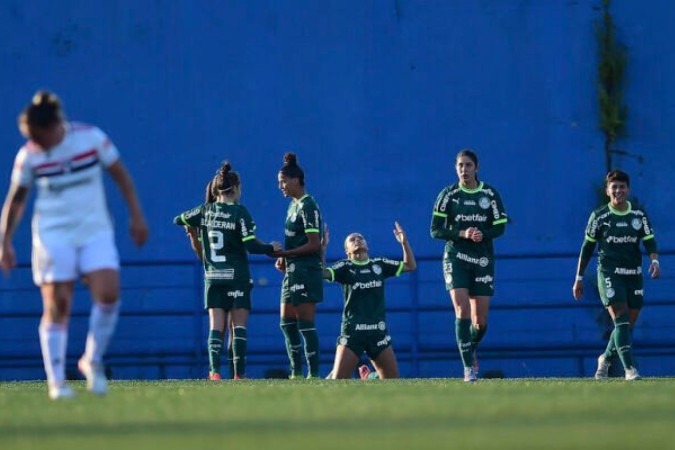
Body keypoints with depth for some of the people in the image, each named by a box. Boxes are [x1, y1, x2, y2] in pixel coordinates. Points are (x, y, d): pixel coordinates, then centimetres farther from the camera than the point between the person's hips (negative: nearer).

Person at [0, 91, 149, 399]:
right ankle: (56, 382, -2)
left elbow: (120, 176, 7)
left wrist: (136, 215, 6)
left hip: (95, 231, 1)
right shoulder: (29, 156, -4)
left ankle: (93, 360, 2)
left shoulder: (91, 138, -5)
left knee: (108, 293, -18)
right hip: (53, 236, 0)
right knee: (56, 307, -7)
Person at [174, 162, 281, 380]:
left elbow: (178, 220, 18)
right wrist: (271, 248, 3)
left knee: (216, 326, 0)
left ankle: (214, 369, -17)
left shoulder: (205, 211, 5)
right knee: (239, 326, 2)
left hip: (213, 278, 3)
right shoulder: (239, 212, -9)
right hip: (237, 278, -3)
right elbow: (251, 245, -14)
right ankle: (240, 373, -1)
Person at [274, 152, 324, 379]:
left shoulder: (307, 206, -13)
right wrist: (284, 258, 6)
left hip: (306, 273, -10)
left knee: (305, 324, -8)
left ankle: (314, 373, -6)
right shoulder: (293, 205, 16)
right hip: (293, 272, 10)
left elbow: (313, 244, -18)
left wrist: (285, 253, -17)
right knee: (287, 323, 11)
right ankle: (296, 373, 16)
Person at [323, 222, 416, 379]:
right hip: (352, 331, -3)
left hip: (378, 331, 3)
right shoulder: (345, 267, 1)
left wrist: (404, 242, 2)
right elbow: (322, 273, -15)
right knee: (338, 381, -13)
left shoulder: (379, 265, 11)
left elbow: (410, 266, 14)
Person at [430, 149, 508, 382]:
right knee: (462, 310, -17)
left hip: (483, 261, 2)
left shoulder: (490, 195, 1)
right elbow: (435, 230, -3)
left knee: (481, 320, 2)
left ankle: (471, 351, 35)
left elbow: (499, 227, 3)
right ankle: (468, 366, -12)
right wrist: (462, 234, -18)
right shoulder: (448, 195, -1)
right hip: (455, 258, -2)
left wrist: (483, 235, -18)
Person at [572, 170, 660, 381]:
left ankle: (605, 358, 32)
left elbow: (649, 241, 3)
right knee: (621, 319, -17)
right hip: (609, 274, -4)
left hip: (633, 275, 4)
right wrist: (579, 278, 5)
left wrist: (654, 260, -18)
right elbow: (587, 248, 5)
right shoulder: (599, 216, 0)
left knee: (629, 323, 8)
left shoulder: (639, 215, 6)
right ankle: (629, 368, -22)